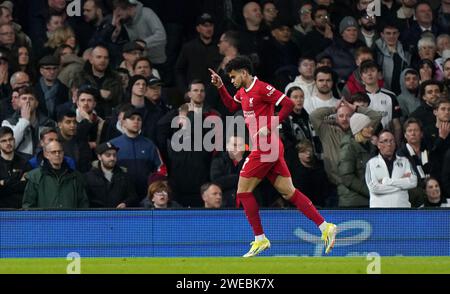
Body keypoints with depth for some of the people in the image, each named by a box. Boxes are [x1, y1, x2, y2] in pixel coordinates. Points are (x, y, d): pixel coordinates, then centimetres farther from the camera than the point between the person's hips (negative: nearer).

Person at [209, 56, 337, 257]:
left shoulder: (261, 88, -12)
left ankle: (260, 239, 2)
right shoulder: (244, 92, 16)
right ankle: (325, 227, 0)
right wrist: (220, 87, 22)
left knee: (243, 191, -2)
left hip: (266, 148, -9)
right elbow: (232, 106, 35)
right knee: (288, 192, 5)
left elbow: (288, 104, -17)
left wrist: (270, 127, -19)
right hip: (271, 149, 9)